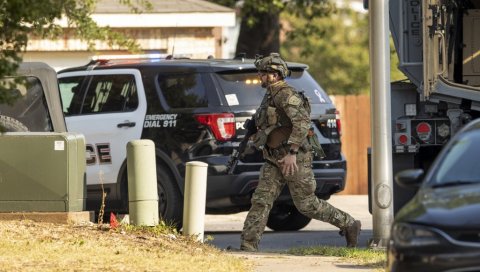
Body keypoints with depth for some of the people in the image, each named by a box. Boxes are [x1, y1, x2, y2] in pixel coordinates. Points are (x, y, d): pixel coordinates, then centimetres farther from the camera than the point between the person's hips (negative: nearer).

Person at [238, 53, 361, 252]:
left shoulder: (285, 94, -16)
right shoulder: (270, 96, 15)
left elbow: (302, 121, -28)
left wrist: (292, 152, -31)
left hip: (295, 160, -9)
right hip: (274, 162, 9)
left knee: (307, 205, -1)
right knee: (260, 201, -3)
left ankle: (349, 225, 15)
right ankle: (248, 246, -9)